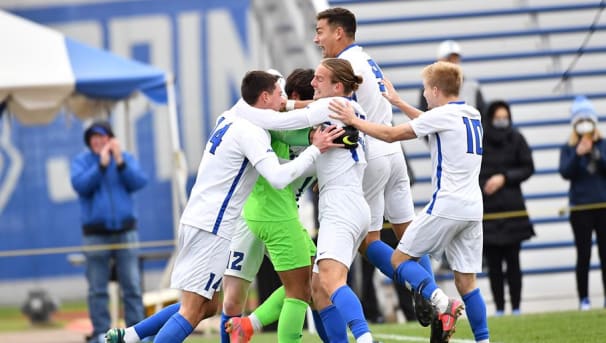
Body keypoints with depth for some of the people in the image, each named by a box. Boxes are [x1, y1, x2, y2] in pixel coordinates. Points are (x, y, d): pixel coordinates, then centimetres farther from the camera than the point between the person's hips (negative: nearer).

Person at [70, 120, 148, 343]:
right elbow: (80, 185, -13)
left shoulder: (126, 158, 8)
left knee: (132, 285, -2)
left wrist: (120, 162, -15)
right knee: (97, 289, 0)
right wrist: (102, 164, -16)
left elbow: (139, 182, -5)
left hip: (125, 231, 1)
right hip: (95, 234, -1)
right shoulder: (81, 161, 4)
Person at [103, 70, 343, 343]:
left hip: (195, 219, 10)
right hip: (211, 228, -10)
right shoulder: (252, 133, -13)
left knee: (207, 306, 17)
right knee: (192, 312, -11)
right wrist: (315, 150, -17)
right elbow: (278, 178, -24)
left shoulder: (229, 118, 13)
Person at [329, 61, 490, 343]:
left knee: (400, 260, 1)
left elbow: (391, 134, -7)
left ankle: (441, 302, -20)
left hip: (446, 205, -8)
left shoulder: (443, 115, -8)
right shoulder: (472, 116, 15)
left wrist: (353, 120, 1)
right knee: (465, 280, 8)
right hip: (472, 209, 8)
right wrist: (399, 103, 36)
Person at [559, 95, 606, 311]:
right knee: (583, 255, -1)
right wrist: (578, 154, -24)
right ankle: (583, 299, 3)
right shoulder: (569, 148, 1)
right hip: (580, 209, -1)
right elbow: (565, 172, -11)